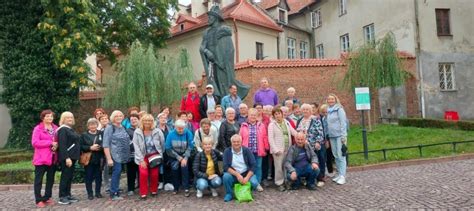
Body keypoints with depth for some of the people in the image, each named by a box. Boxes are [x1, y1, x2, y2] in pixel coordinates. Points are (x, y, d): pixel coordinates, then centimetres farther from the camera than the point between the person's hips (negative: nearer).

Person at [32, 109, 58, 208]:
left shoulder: (56, 128, 10)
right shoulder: (38, 128, -5)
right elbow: (34, 142, -15)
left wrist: (56, 145, -5)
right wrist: (50, 143, -17)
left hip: (53, 158, 5)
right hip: (41, 158, -5)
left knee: (50, 179, 12)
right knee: (38, 179, 1)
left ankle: (47, 197, 23)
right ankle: (38, 200, 8)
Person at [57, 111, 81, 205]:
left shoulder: (71, 129, 16)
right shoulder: (63, 129, -12)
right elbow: (62, 145, -21)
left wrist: (77, 155, 16)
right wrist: (67, 158, -26)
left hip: (72, 156, 9)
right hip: (66, 157, -9)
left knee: (70, 176, 12)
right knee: (65, 176, -5)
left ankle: (68, 195, 20)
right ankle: (62, 197, 2)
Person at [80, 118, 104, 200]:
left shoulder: (101, 134, 7)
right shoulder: (84, 135, 4)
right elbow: (81, 146, -4)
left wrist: (100, 147, -16)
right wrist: (90, 148, -17)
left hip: (99, 159, 1)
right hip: (88, 159, -1)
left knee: (98, 176, 7)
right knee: (89, 177, 4)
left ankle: (98, 192, 19)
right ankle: (90, 193, 15)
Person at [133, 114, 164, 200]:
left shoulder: (157, 131, -5)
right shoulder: (137, 132, -6)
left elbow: (163, 143, 0)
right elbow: (136, 147, -6)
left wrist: (161, 155, 0)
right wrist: (141, 160, -9)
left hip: (154, 155, 1)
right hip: (143, 156, -1)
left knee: (155, 174, -6)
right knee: (143, 173, -18)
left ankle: (154, 190, 20)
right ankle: (143, 193, -1)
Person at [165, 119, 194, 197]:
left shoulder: (188, 133, -11)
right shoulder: (171, 134, -10)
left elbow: (190, 147, -11)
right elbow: (168, 148, -9)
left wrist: (185, 158, -21)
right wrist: (179, 158, -13)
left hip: (185, 155, -1)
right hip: (174, 155, 1)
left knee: (184, 166, -22)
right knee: (174, 166, -18)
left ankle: (186, 188, -14)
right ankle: (175, 187, 1)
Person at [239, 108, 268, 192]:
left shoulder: (261, 125, 5)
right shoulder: (244, 126, 3)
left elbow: (265, 138, 6)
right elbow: (240, 138, 5)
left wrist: (266, 148, 6)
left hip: (258, 151, 1)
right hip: (247, 151, 0)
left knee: (258, 167, 7)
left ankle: (258, 183, 18)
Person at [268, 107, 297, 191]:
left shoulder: (287, 122, 11)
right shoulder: (272, 124, -4)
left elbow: (294, 132, 16)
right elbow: (270, 138, -9)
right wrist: (275, 149, -15)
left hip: (288, 148, 4)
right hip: (278, 149, -4)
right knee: (279, 166, 0)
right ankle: (279, 183, 13)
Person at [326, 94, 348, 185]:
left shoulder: (339, 109, -5)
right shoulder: (329, 111, 13)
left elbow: (343, 123, -10)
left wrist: (343, 136, -16)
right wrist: (327, 136, 13)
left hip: (339, 135, -6)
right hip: (332, 136, 6)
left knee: (340, 155, -7)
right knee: (336, 156, 9)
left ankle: (342, 176, -5)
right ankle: (339, 174, 17)